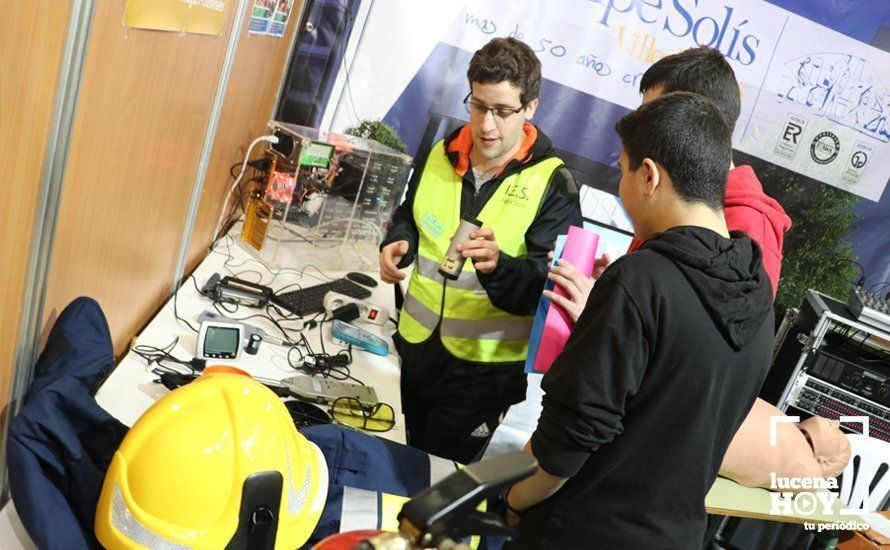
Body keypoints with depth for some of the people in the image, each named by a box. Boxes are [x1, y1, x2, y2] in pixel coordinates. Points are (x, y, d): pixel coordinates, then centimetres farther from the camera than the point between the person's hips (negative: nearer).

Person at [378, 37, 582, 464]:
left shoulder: (554, 184, -14)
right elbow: (409, 216, 20)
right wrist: (397, 243, -2)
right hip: (418, 347, 6)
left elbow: (549, 284, -18)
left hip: (486, 367, -5)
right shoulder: (441, 156, 3)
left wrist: (499, 267, -38)